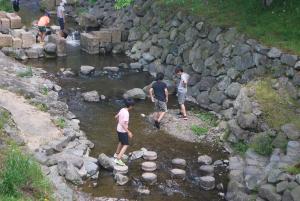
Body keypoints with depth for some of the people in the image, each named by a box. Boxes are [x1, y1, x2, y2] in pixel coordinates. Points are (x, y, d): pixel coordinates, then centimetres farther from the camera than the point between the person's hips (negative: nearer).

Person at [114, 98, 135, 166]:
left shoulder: (122, 110, -1)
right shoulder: (126, 113, -27)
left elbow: (116, 117, 14)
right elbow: (123, 124, -30)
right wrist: (129, 132, -27)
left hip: (118, 129, 9)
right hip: (123, 131, -9)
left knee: (121, 142, 29)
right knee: (126, 145, -5)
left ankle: (117, 154, 49)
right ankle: (118, 159, -13)